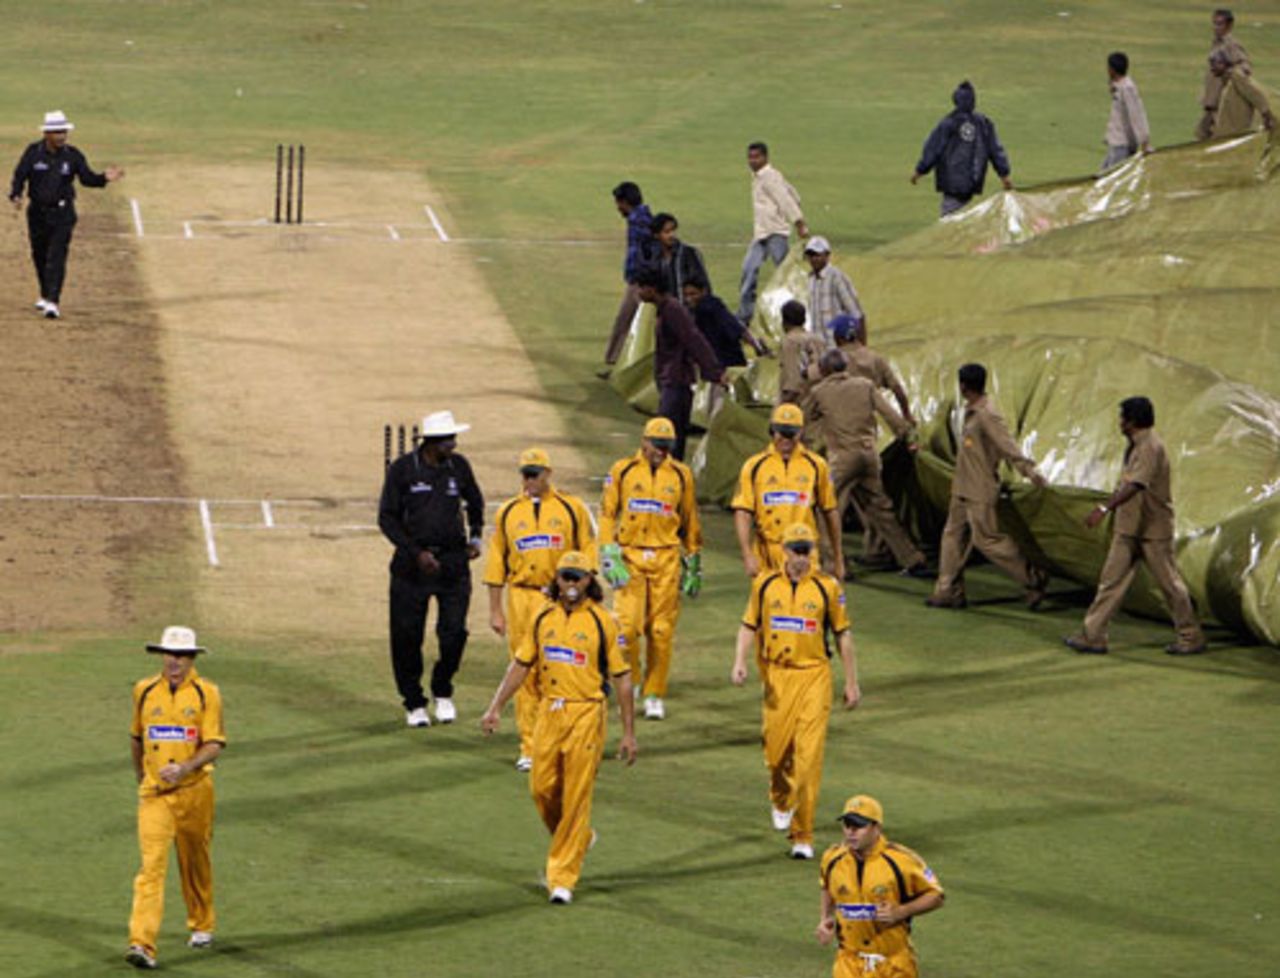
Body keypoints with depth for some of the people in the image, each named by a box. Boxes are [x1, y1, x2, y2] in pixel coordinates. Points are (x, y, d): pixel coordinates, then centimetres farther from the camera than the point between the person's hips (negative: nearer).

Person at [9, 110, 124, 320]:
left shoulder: (73, 155, -4)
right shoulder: (33, 153, -5)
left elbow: (87, 178, -5)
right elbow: (19, 176, -10)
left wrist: (104, 178, -25)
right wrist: (16, 196, -29)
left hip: (62, 213, -2)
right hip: (37, 212, 2)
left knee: (57, 257, -12)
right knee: (39, 255, 15)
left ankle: (53, 302, -15)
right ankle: (45, 295, 35)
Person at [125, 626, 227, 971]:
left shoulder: (206, 693, -5)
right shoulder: (145, 691, 4)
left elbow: (215, 745, -10)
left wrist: (184, 768, -25)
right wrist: (139, 775, 25)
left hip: (194, 790, -1)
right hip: (154, 793, 1)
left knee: (195, 862, 15)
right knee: (152, 864, -12)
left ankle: (202, 926, 38)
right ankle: (142, 943, -21)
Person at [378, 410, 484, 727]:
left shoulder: (458, 466, 4)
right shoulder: (402, 469, -6)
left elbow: (475, 502, 23)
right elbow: (387, 518, -3)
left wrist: (475, 537, 9)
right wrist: (416, 553, -12)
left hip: (453, 560, 2)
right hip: (412, 564, -2)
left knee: (454, 631, -5)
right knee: (407, 635, 0)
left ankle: (443, 692, 19)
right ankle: (414, 703, 15)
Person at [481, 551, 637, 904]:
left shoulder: (601, 621, -4)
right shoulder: (544, 619, 8)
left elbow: (622, 678, -2)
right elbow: (520, 666, 15)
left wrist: (629, 733, -3)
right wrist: (495, 708, 8)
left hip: (586, 715, -4)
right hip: (549, 712, 4)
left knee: (576, 796, -4)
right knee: (542, 788, 5)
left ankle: (563, 877, 1)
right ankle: (579, 838, 34)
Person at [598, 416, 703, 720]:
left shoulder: (681, 475, 7)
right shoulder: (622, 471, 2)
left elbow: (690, 521, 15)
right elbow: (607, 513, 5)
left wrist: (693, 563, 15)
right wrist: (608, 554, -5)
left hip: (666, 558, 1)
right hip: (630, 557, -1)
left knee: (661, 630, 1)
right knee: (627, 625, -9)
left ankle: (655, 696, 10)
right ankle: (629, 687, 9)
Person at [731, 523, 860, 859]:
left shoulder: (827, 587, 0)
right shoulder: (765, 584, 5)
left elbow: (843, 635, 7)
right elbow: (749, 626, 11)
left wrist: (851, 683, 9)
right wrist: (740, 662, -5)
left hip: (814, 675, -2)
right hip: (776, 675, 2)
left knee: (809, 756, -10)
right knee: (776, 748, 4)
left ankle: (802, 835, -7)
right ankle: (780, 800, 39)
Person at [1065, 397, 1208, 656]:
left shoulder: (1151, 448, -22)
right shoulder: (1135, 446, 10)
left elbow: (1135, 485, -35)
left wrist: (1105, 508, -43)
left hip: (1153, 529, -9)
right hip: (1130, 528, 9)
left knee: (1169, 583, 2)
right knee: (1112, 580, 6)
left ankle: (1191, 638, 13)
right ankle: (1093, 636, 7)